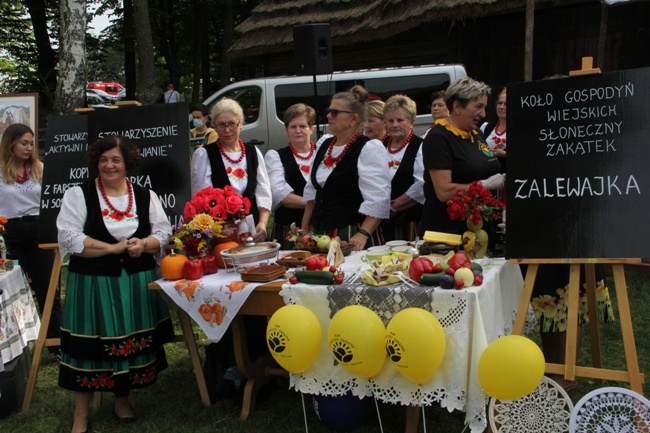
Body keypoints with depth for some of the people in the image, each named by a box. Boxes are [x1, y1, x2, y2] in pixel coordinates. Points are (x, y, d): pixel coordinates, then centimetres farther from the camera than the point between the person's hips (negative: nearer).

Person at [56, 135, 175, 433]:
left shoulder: (146, 196, 7)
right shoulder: (78, 195, -2)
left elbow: (164, 233, 5)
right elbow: (69, 239, -11)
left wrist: (143, 245, -16)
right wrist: (114, 247, -16)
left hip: (137, 282, 3)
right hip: (93, 283, -3)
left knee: (131, 341, 9)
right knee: (89, 345, 1)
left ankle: (122, 400, 31)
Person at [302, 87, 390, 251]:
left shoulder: (370, 148, -10)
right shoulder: (324, 145, 12)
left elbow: (378, 200, -18)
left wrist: (363, 234, -26)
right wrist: (303, 231, 18)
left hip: (350, 237, -6)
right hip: (318, 233, 7)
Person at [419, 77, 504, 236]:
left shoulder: (476, 134, 13)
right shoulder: (438, 138, -13)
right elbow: (444, 192, -21)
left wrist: (502, 180, 4)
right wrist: (486, 185, -17)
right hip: (447, 228, -8)